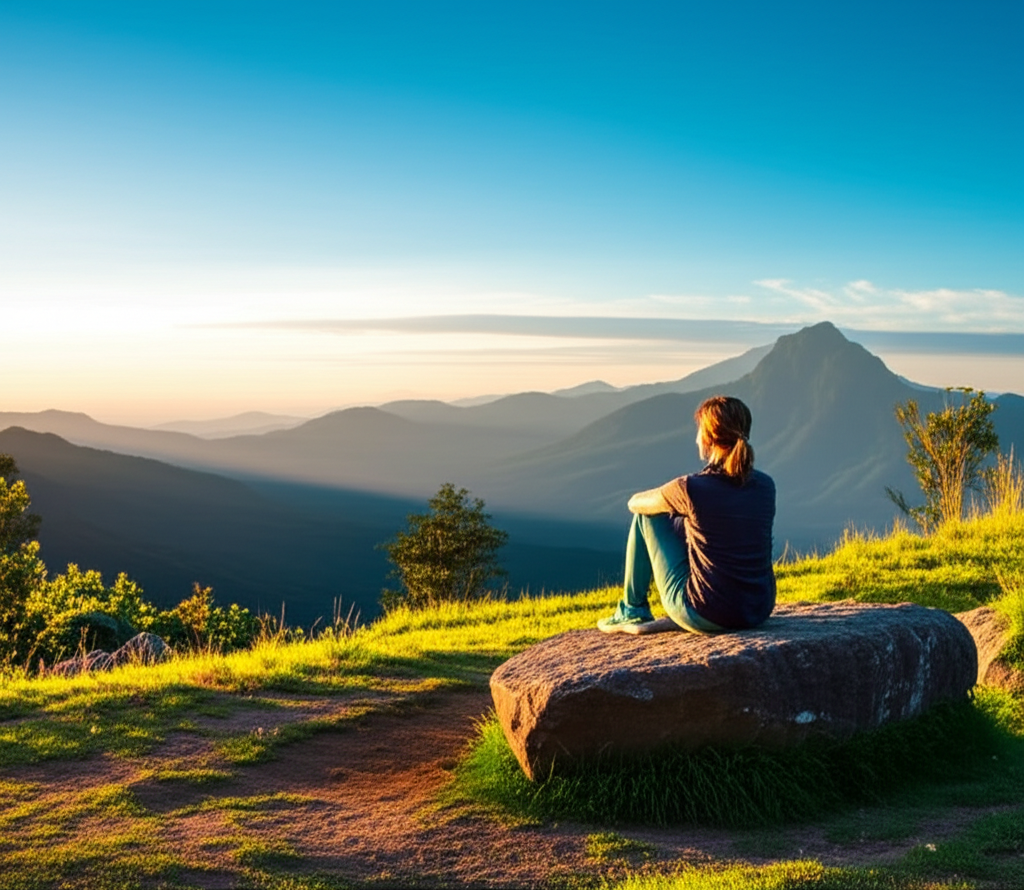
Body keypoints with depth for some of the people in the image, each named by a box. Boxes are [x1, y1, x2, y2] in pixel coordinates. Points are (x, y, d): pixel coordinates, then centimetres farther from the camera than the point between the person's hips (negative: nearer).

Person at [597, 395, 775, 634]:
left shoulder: (691, 489, -16)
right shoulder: (765, 486, -3)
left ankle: (632, 611, 24)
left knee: (646, 516, 11)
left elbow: (635, 502, 4)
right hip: (760, 611, 5)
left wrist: (666, 500, 26)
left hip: (708, 616, -5)